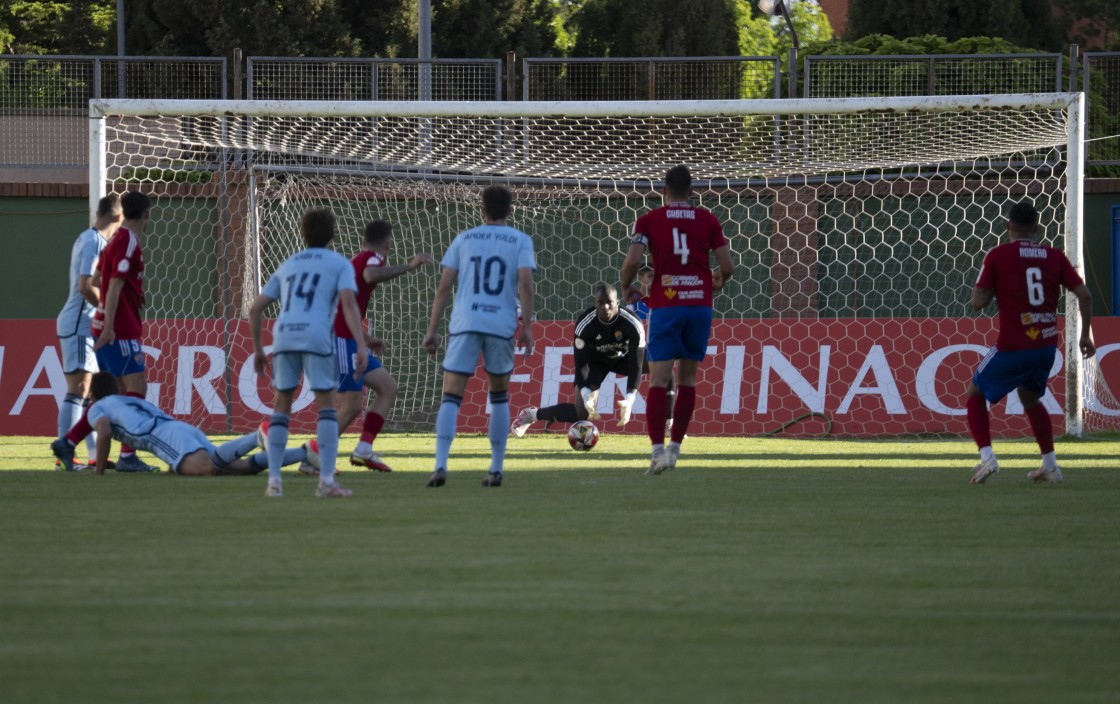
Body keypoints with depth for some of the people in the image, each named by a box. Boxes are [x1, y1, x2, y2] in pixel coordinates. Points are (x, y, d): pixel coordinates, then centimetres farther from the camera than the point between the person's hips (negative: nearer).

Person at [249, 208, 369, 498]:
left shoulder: (288, 265, 27)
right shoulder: (339, 263, 14)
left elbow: (255, 309, 24)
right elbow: (348, 303, -4)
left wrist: (258, 350, 32)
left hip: (283, 335, 4)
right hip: (317, 336, -3)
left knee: (282, 404, 14)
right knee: (327, 404, 4)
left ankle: (274, 480, 7)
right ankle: (326, 480, -6)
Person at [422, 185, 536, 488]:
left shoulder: (464, 239, 12)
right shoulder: (520, 241, 8)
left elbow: (444, 287, 7)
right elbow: (525, 283, -6)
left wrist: (432, 331, 10)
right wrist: (527, 327, -5)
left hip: (464, 324, 0)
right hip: (502, 325, 0)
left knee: (451, 398, -3)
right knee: (499, 397, 18)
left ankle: (440, 465, -22)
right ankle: (496, 470, 16)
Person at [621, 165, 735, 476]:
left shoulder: (649, 220, 1)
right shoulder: (708, 220, 6)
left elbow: (633, 261, -10)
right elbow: (727, 266, 2)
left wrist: (626, 288, 9)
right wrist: (717, 285, 24)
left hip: (665, 307, -2)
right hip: (700, 304, 2)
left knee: (658, 382, -5)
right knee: (687, 379, 14)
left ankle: (658, 450, -19)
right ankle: (675, 446, 16)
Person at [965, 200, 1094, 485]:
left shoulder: (997, 256, -6)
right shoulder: (1054, 256, 4)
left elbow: (978, 302, -8)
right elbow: (1084, 295, 0)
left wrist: (988, 284, 13)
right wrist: (1085, 335, 11)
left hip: (1013, 346, -5)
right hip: (1047, 344, 5)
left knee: (975, 394, 15)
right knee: (1030, 398, 29)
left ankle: (986, 456, -5)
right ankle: (1050, 465, 25)